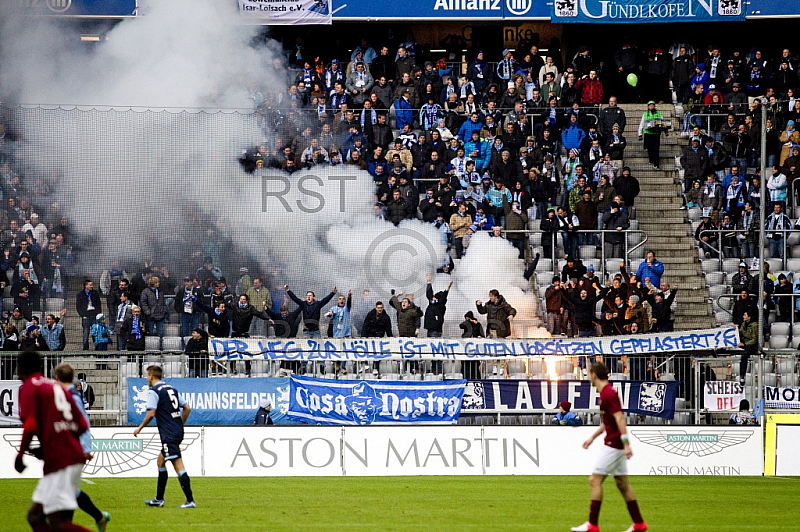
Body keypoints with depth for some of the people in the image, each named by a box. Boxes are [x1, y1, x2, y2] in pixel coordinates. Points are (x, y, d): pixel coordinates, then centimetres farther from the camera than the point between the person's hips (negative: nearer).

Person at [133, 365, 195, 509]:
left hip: (168, 434, -9)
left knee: (178, 465, -12)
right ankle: (159, 499, 25)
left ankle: (190, 500, -17)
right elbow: (187, 408, 16)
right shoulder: (171, 389, 16)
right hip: (178, 431, 9)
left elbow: (151, 413, -15)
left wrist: (140, 428, -2)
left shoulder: (153, 391, -8)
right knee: (161, 462, 21)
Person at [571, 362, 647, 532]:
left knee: (595, 480, -8)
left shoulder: (608, 393, -16)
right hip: (614, 444, 10)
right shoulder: (606, 392, 16)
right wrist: (593, 437, 30)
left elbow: (619, 418, -22)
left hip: (613, 445, -10)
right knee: (622, 483, 11)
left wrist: (626, 444, -26)